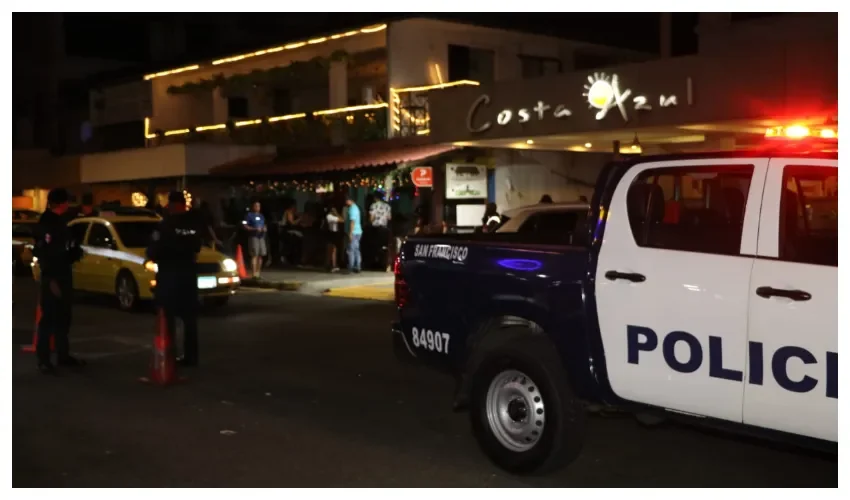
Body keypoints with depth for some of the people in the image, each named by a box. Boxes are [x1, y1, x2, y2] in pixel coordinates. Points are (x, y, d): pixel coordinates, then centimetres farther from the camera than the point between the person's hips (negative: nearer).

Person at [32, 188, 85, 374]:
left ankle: (63, 355, 25)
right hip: (51, 277, -9)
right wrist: (51, 280, -23)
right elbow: (44, 254, -20)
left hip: (64, 274, 9)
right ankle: (43, 360, -2)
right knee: (49, 318, -6)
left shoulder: (60, 221, 13)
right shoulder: (45, 223, -15)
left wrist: (75, 250, 6)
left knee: (63, 318, 15)